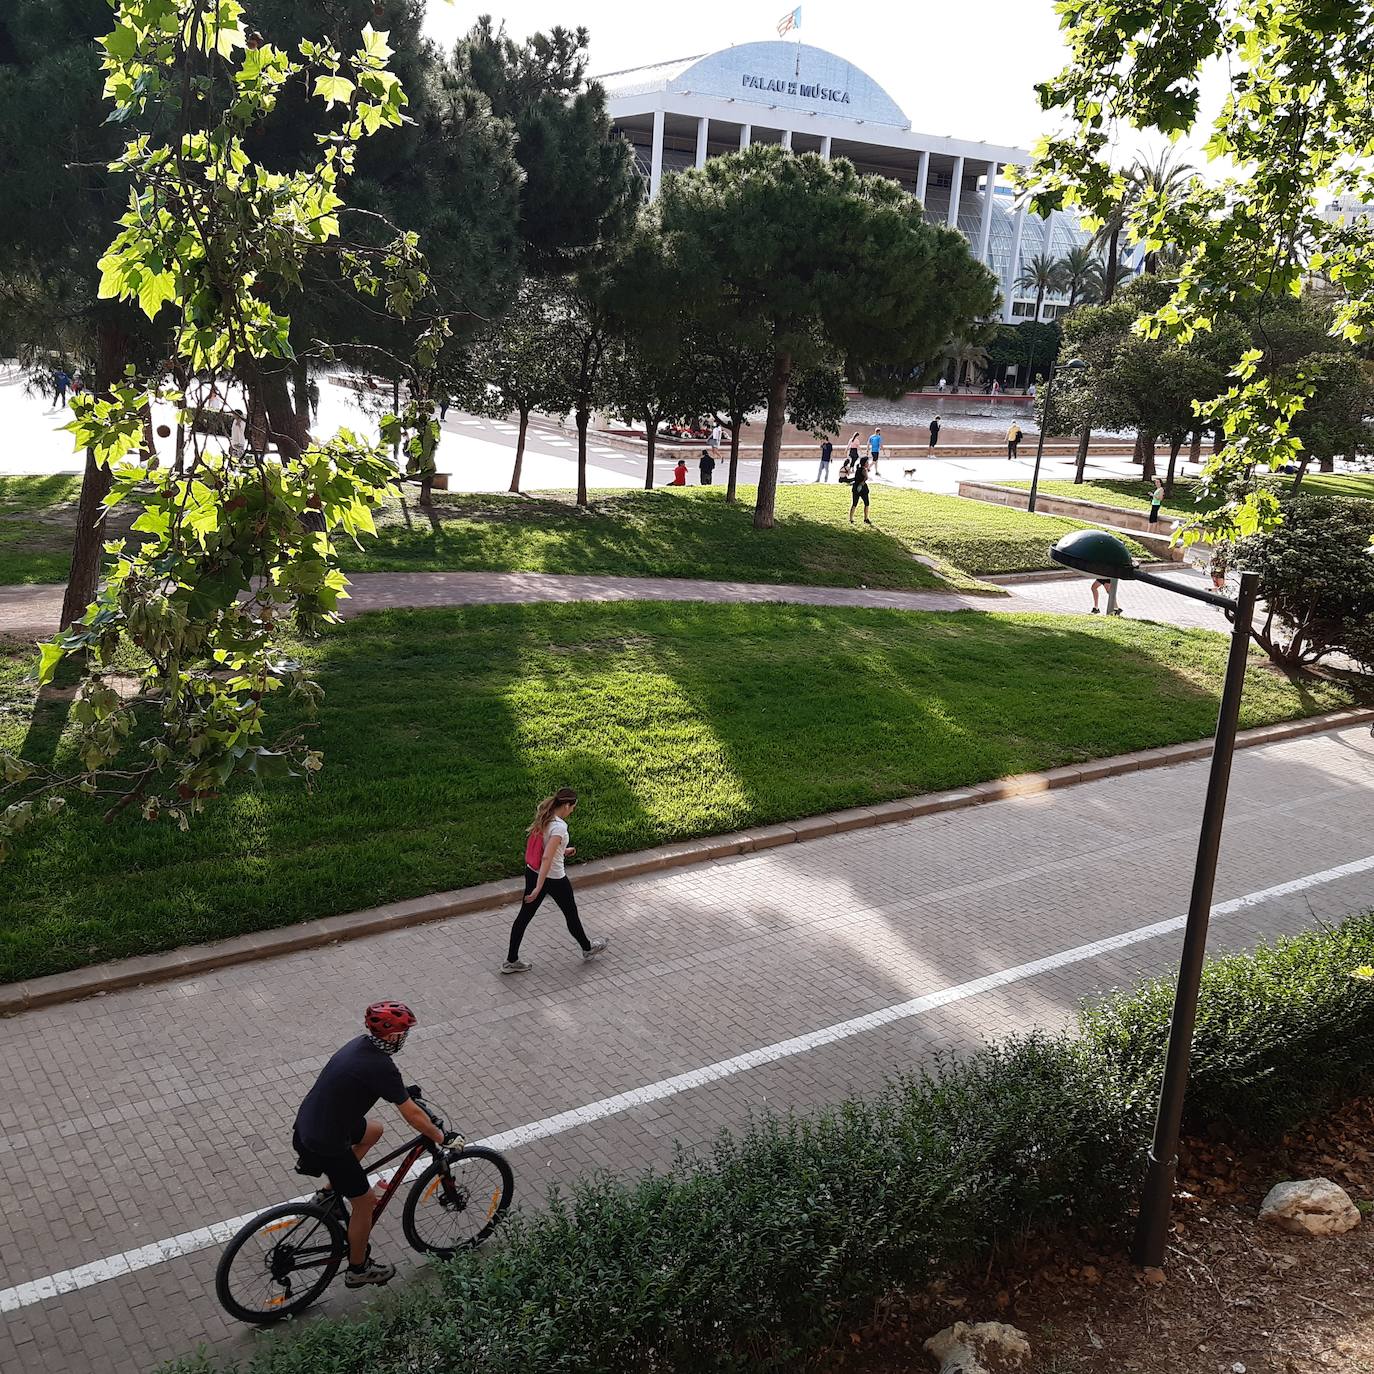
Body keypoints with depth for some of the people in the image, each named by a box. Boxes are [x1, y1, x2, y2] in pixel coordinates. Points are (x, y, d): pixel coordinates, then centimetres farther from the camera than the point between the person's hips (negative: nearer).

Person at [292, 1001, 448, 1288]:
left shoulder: (360, 1045, 2)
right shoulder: (382, 1067, -23)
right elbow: (413, 1116, -16)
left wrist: (404, 1092, 36)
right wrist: (440, 1137, -1)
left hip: (306, 1124, 8)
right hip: (325, 1145, -8)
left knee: (373, 1130, 29)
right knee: (364, 1202, 9)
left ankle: (331, 1192, 33)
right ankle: (358, 1269, 27)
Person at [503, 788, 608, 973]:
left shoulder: (543, 818, -2)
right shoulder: (559, 826, -26)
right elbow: (546, 858, -32)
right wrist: (538, 888, -32)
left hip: (533, 873, 7)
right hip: (554, 879, -7)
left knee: (524, 915, 12)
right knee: (571, 914, 16)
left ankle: (511, 961, 19)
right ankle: (588, 948, 38)